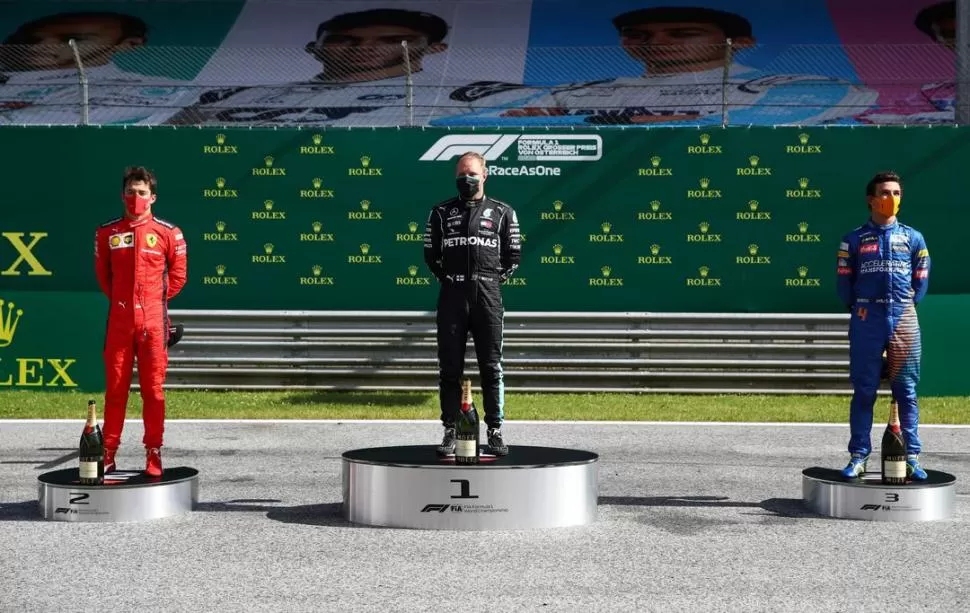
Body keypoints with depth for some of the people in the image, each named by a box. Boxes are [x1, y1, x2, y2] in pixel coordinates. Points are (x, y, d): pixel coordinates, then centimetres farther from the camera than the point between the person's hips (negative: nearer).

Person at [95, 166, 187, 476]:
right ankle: (108, 452, 11)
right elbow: (102, 273, 17)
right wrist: (119, 299, 13)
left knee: (153, 389, 1)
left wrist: (157, 299, 8)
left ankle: (154, 452, 7)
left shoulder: (168, 233, 1)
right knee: (115, 388, 5)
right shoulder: (107, 232, 7)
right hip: (119, 320, 2)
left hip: (153, 321, -2)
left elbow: (178, 274, 9)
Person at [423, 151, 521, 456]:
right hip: (451, 296, 1)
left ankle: (495, 431, 5)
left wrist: (495, 278, 4)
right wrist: (447, 277, 6)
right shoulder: (441, 212, 11)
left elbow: (513, 255, 12)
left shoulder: (502, 212, 9)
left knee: (491, 367, 0)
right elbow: (431, 253, 15)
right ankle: (450, 431, 7)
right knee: (449, 368, 1)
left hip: (488, 296, -1)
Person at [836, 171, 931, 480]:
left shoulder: (913, 237, 11)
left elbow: (921, 280, 13)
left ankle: (911, 456, 6)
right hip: (866, 322, -1)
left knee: (906, 391, 2)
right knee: (864, 391, 1)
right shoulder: (854, 239, 7)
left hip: (904, 320, 1)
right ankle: (858, 457, 4)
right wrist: (857, 307, 2)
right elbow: (843, 281, 8)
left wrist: (907, 305, 5)